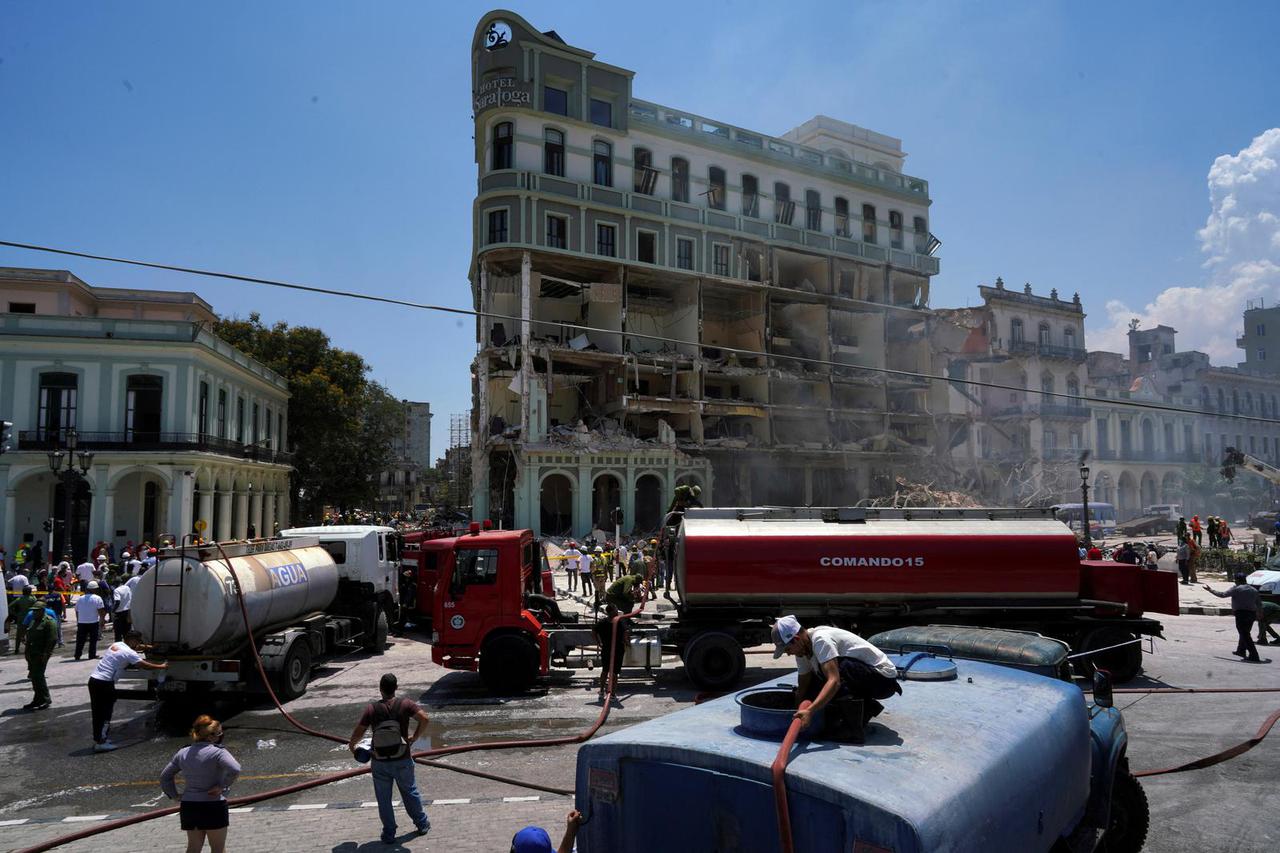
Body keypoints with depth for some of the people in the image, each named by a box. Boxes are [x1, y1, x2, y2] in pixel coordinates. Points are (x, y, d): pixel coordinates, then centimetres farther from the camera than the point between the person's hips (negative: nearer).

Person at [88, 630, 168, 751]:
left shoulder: (115, 645, 14)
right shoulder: (129, 653, -10)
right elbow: (145, 665, -6)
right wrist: (162, 666, 7)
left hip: (93, 679, 9)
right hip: (105, 683, -9)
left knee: (97, 712, 15)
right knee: (105, 713, 0)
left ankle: (98, 739, 24)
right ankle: (100, 743, 3)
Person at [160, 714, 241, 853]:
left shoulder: (182, 753, 6)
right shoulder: (217, 752, -15)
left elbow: (165, 776, 15)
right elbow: (235, 770, -30)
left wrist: (174, 795, 15)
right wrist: (222, 786, -16)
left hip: (188, 806, 6)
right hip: (214, 806, -6)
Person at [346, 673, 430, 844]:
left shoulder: (371, 708, -8)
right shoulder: (405, 704, -9)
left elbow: (358, 733, -8)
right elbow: (424, 718, -19)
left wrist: (352, 746, 13)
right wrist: (414, 737, -4)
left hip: (380, 762, 0)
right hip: (402, 760, 1)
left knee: (384, 799, 14)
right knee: (410, 793, 18)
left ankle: (389, 833, 21)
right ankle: (422, 824, 30)